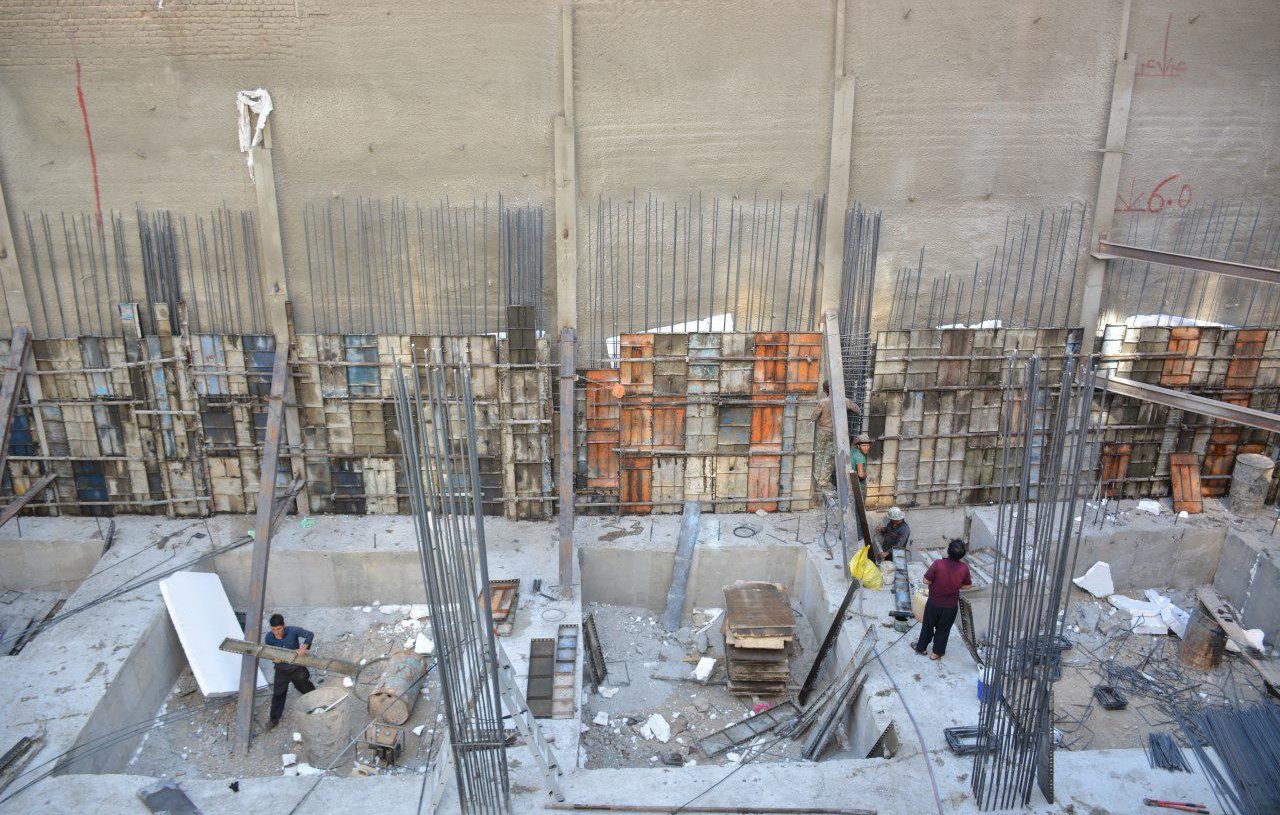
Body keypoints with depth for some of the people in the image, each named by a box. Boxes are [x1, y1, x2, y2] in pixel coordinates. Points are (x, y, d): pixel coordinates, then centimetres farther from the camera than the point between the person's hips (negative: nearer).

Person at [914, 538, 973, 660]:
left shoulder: (938, 564, -26)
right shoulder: (964, 568, -18)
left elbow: (926, 581, -18)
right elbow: (967, 586, -2)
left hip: (934, 603, -1)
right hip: (951, 606, 1)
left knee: (928, 626, 21)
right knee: (943, 629, 21)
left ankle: (921, 647, 39)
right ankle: (937, 652, 35)